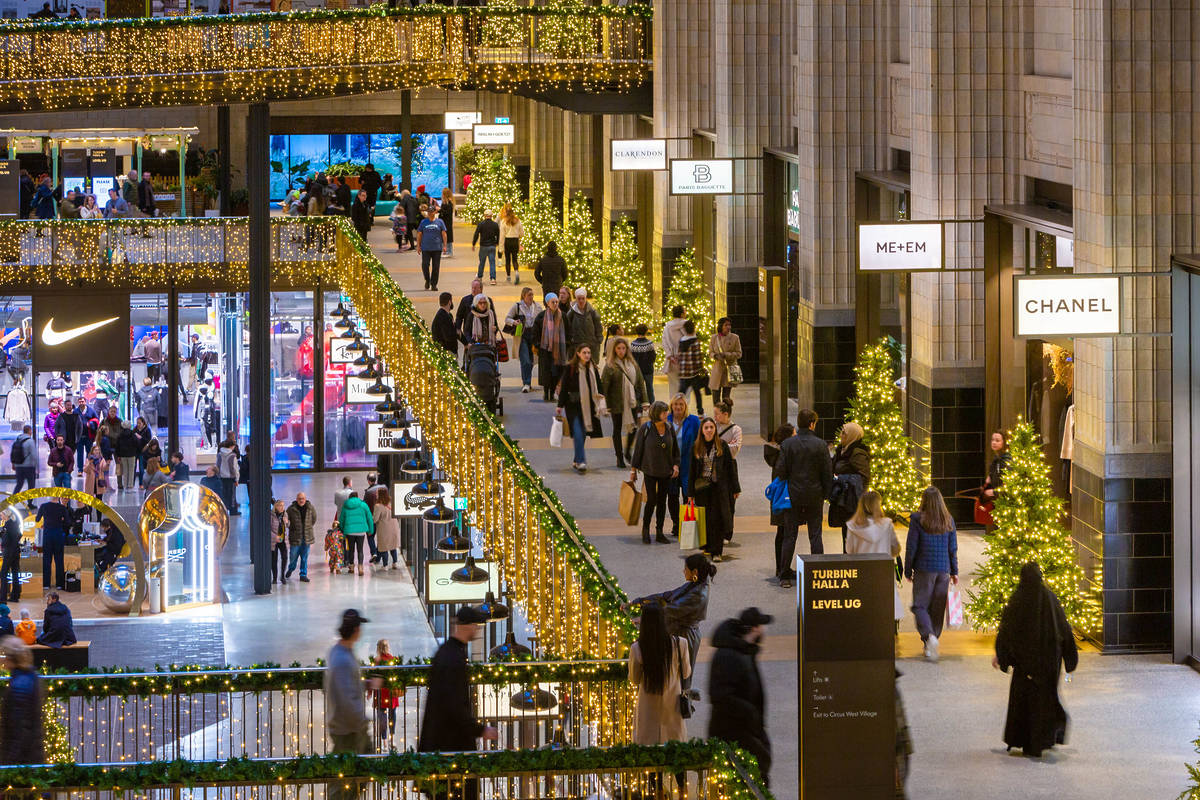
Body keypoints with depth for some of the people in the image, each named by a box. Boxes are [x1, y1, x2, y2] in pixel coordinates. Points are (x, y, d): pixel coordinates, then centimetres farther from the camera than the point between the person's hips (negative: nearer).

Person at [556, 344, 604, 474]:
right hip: (573, 406, -4)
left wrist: (600, 397, -4)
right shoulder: (570, 368, -5)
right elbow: (563, 387, -3)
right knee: (578, 434, -13)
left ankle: (577, 461, 22)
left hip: (588, 406, 4)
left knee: (583, 434, 9)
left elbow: (598, 387, 15)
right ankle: (581, 462, -16)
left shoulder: (593, 369, 7)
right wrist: (560, 406, -4)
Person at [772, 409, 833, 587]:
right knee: (815, 536, 6)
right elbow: (828, 472, -3)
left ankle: (785, 575, 4)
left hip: (793, 495, 0)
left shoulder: (787, 444, -6)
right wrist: (825, 494, 8)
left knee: (789, 536, 5)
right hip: (815, 496, 0)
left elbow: (779, 471, -6)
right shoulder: (820, 445, -6)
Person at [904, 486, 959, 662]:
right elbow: (953, 548, 7)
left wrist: (908, 571, 4)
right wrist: (954, 572, 15)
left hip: (924, 569, -3)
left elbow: (911, 547, -6)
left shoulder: (917, 519, -9)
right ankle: (930, 646, 15)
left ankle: (929, 636, -23)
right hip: (943, 570, 3)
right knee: (937, 607, 11)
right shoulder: (949, 520, 2)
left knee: (920, 606, 2)